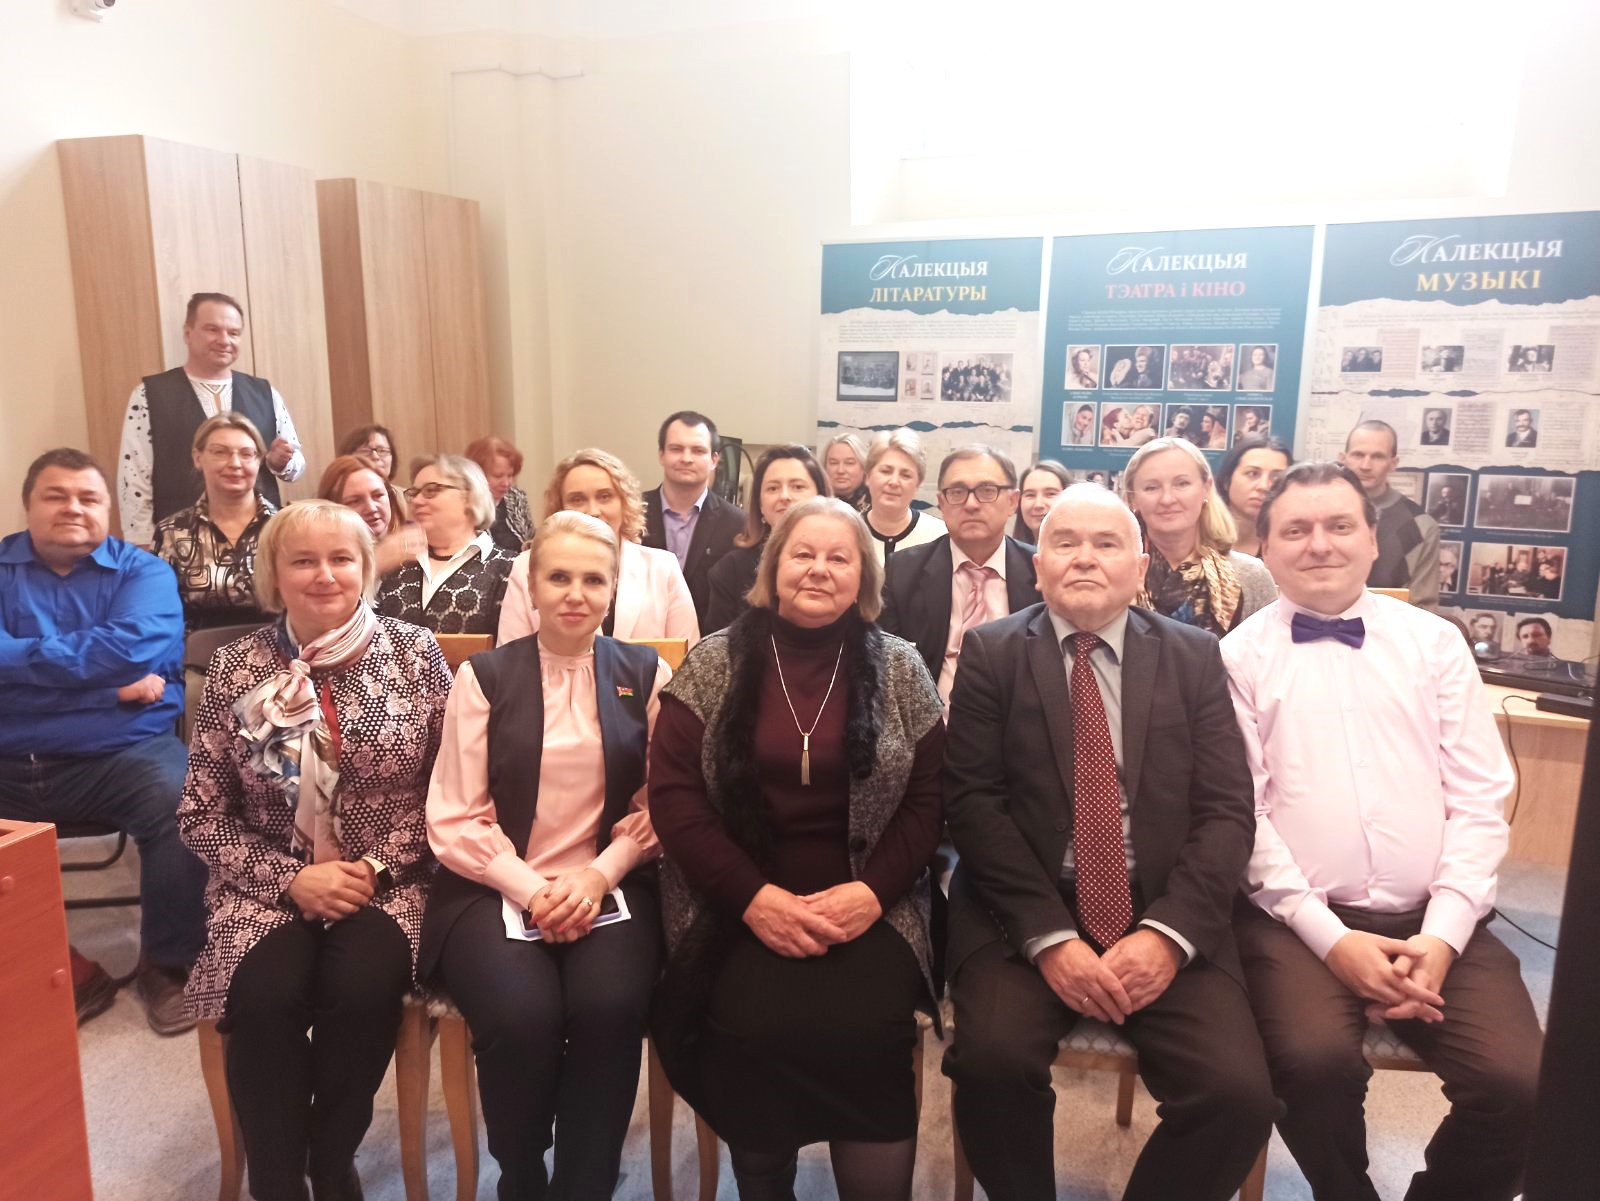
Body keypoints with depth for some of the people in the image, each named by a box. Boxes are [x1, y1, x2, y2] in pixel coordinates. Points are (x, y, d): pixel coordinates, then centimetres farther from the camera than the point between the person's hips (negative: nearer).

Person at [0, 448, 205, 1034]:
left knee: (183, 803, -29)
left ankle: (167, 965, -7)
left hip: (122, 755, -2)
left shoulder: (143, 572, 5)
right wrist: (101, 674, -13)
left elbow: (133, 650, -14)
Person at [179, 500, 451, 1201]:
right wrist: (292, 878, -12)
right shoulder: (234, 669, 0)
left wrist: (377, 866, -12)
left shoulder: (415, 652, -2)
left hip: (389, 882, -1)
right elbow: (201, 815, 2)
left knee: (362, 984, -29)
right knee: (263, 996, -27)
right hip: (270, 887, 1)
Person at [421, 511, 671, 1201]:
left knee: (609, 1007, -28)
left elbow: (658, 805, 4)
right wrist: (532, 890, -12)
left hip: (609, 886, 1)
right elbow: (455, 821, 0)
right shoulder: (484, 676, 3)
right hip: (495, 887, 0)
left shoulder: (646, 675, 7)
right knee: (523, 1013, -27)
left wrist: (598, 873, -11)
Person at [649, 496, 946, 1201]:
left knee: (863, 1030, -26)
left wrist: (871, 891, -12)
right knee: (753, 1026, -25)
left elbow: (929, 798, 4)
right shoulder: (716, 662, 2)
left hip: (865, 906, 1)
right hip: (735, 906, 0)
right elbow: (673, 794, -2)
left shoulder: (899, 668, 5)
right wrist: (753, 896, -13)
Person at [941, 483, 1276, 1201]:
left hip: (1164, 924, 2)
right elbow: (972, 801, -5)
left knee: (1240, 1095, -19)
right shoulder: (991, 652, 3)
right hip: (1023, 919, -1)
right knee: (994, 1061, -25)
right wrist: (1050, 937, -15)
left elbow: (1226, 811, 2)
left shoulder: (1195, 658, 8)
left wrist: (1167, 933, -13)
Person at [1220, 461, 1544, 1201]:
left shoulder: (1435, 642, 10)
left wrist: (1441, 936, -7)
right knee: (1317, 1063, -28)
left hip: (1433, 922, 3)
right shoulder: (1239, 656, 2)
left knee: (1520, 1084, -20)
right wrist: (1331, 936, -12)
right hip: (1298, 921, -2)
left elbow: (1478, 799, 5)